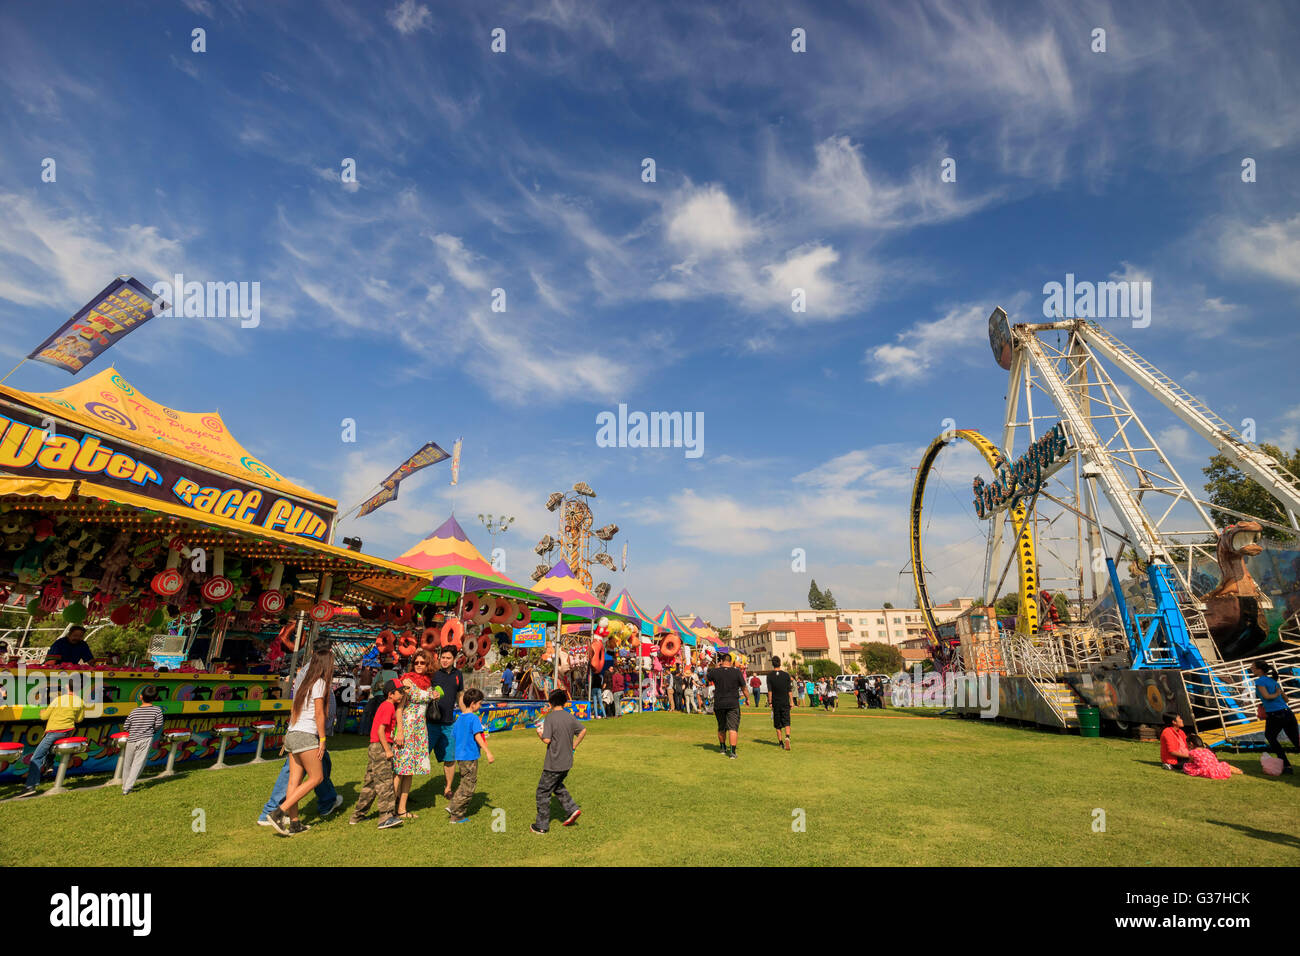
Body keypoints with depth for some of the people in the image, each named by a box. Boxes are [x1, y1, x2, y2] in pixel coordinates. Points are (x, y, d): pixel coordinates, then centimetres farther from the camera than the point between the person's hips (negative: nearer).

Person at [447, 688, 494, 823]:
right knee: (469, 785, 2)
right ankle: (456, 813, 4)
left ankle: (462, 813, 18)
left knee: (464, 784, 18)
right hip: (470, 757, -8)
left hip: (459, 756, 8)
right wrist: (488, 752, -26)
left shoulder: (459, 718, 10)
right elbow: (477, 736, -23)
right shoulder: (474, 718, -15)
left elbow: (454, 737, 17)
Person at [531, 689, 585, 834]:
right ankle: (572, 809, 15)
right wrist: (573, 747, 16)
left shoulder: (550, 717, -17)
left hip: (553, 765, -6)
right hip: (567, 762, 6)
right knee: (557, 786, 27)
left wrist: (540, 734, -1)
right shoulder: (570, 717, 2)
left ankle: (541, 825, 16)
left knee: (543, 792, 9)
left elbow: (547, 740, -21)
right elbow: (583, 731, 11)